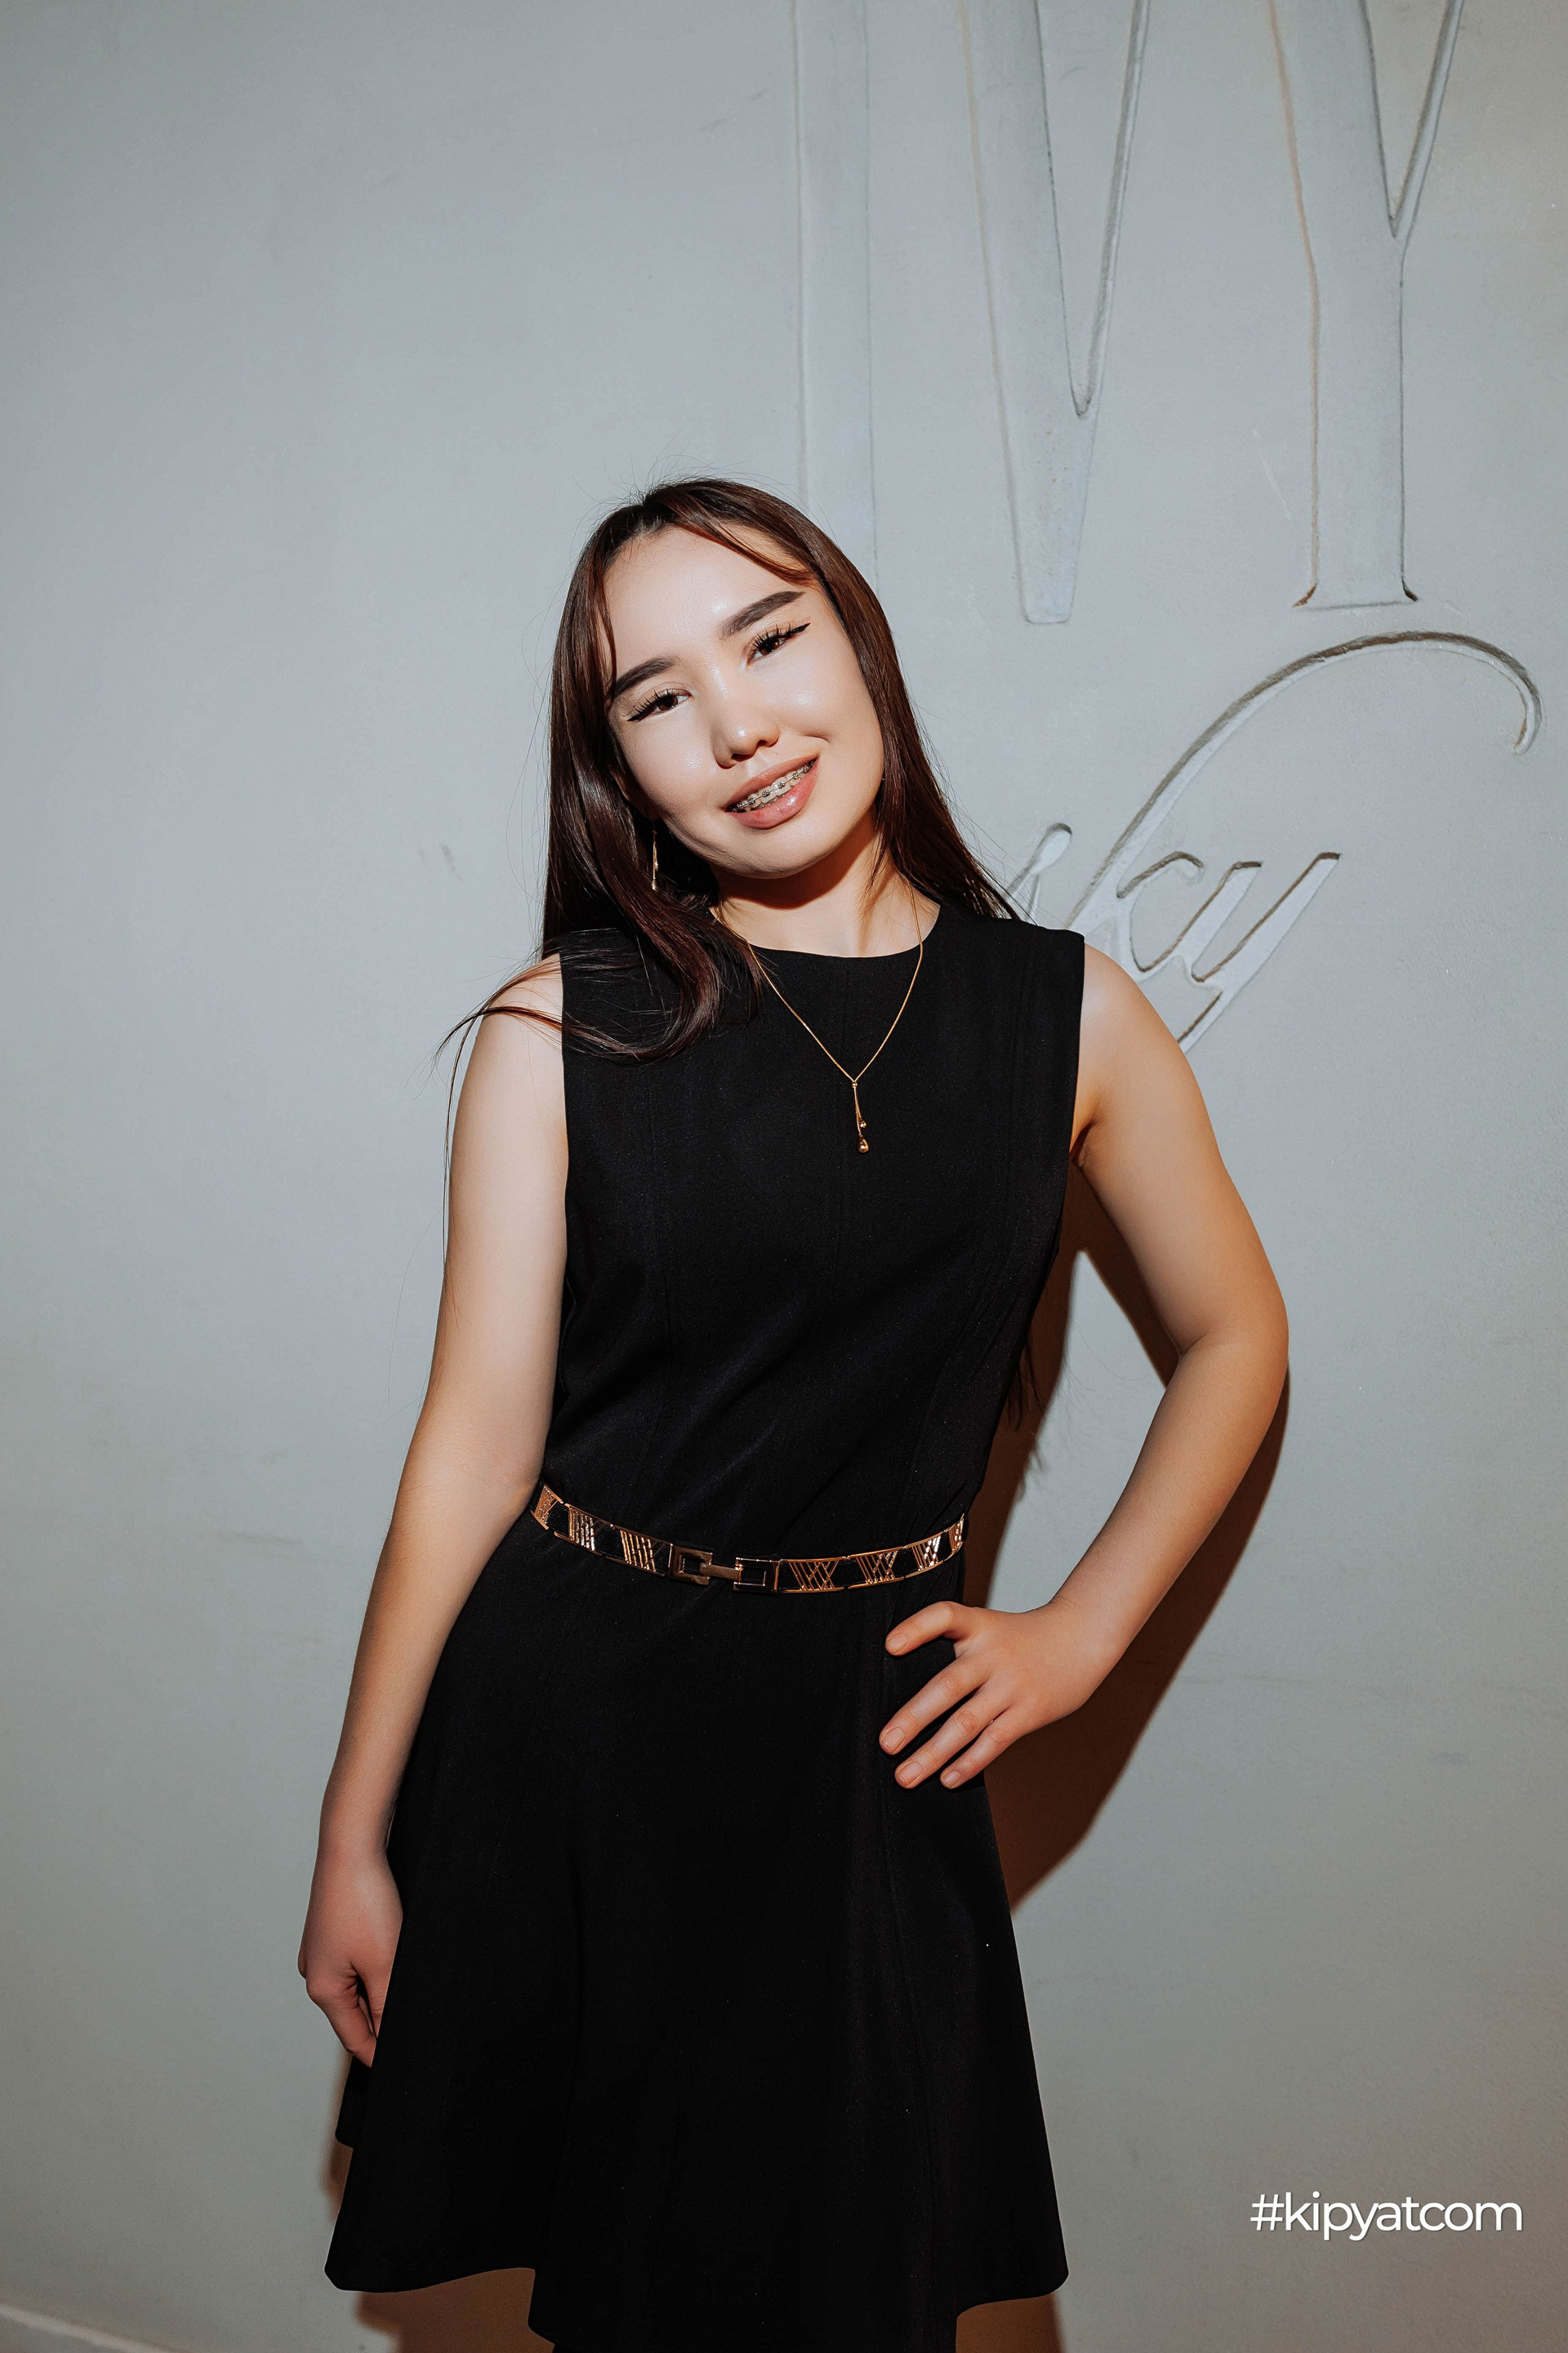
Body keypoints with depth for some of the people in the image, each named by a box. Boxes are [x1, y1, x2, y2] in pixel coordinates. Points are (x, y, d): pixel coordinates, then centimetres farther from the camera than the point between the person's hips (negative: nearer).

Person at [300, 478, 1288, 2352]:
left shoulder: (1068, 1013, -2)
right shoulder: (561, 1030, -8)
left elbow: (1236, 1340, 9)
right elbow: (476, 1444, -7)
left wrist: (1081, 1632, 1)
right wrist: (355, 1841, -2)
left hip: (866, 1732, 1)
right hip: (561, 1721, -1)